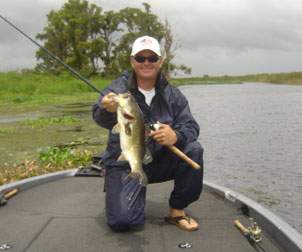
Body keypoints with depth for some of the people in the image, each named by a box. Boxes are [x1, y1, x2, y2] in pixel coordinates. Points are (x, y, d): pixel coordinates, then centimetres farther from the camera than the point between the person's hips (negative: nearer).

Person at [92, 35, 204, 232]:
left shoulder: (173, 94, 1)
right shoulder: (117, 89, -8)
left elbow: (191, 126, -8)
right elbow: (100, 117, -26)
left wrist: (176, 136, -32)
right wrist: (108, 110, -51)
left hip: (161, 160, 3)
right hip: (125, 164, -3)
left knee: (193, 150, -23)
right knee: (122, 220, -21)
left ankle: (178, 210, -3)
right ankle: (136, 192, 16)